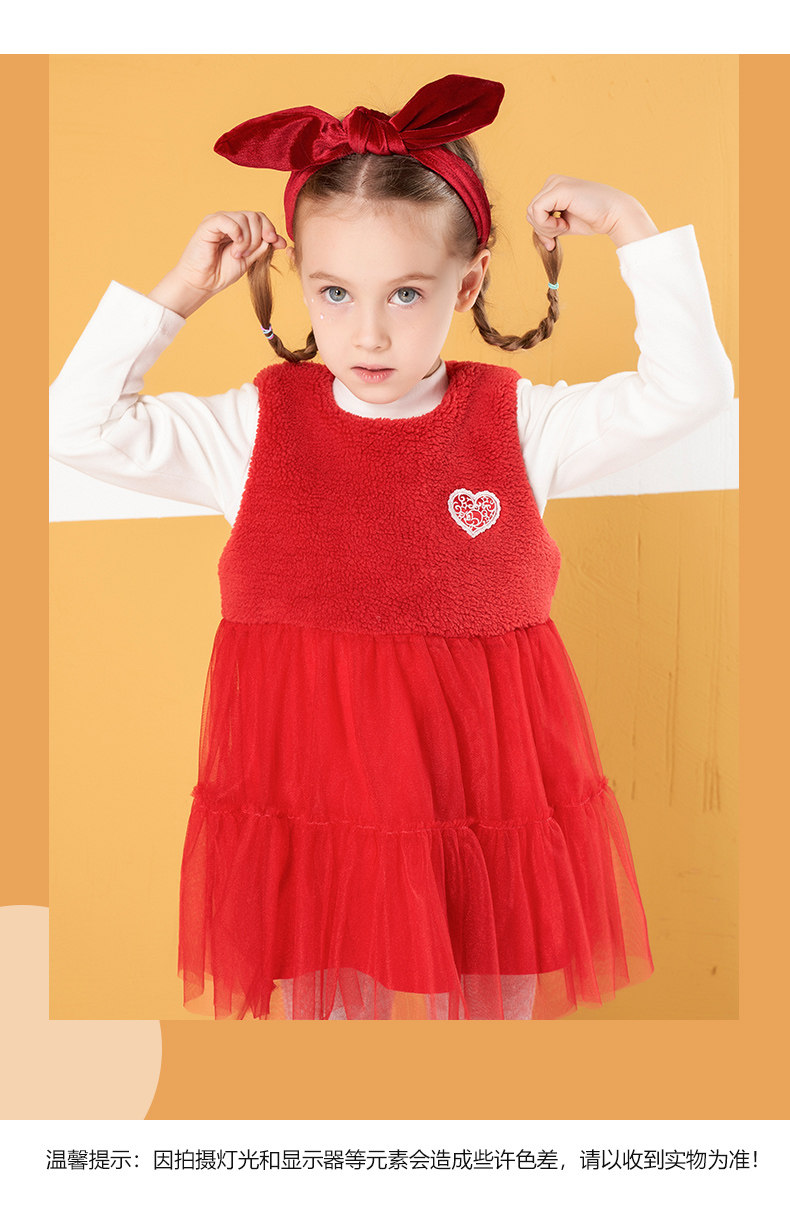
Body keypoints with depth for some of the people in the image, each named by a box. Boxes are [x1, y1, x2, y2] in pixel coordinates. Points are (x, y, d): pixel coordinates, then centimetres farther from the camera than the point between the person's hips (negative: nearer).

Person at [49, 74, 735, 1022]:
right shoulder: (257, 426, -2)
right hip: (308, 824, 0)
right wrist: (179, 292, -7)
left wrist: (634, 231, -7)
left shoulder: (520, 424, -3)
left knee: (489, 1003, 18)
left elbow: (690, 389, -4)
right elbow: (80, 425, -4)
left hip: (484, 810, 0)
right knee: (322, 1004, 17)